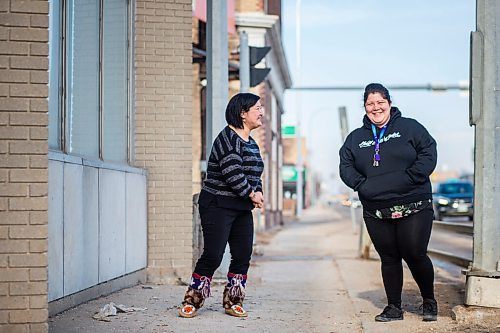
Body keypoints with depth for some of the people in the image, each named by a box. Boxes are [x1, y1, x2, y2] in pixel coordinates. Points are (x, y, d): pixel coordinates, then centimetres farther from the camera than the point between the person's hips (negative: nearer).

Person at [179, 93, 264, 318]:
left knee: (243, 256, 5)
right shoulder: (228, 138, -14)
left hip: (242, 209, 9)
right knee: (213, 256, -8)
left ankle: (233, 302, 17)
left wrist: (258, 192, -2)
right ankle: (191, 302, 4)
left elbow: (255, 174, 19)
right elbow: (232, 173, -22)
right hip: (218, 206, -9)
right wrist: (251, 194, -12)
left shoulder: (251, 143, 15)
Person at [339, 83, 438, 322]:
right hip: (375, 211, 3)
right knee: (389, 259, 7)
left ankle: (429, 301, 19)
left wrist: (409, 179, -14)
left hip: (414, 208, -3)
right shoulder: (356, 138, 13)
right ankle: (394, 307, 17)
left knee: (415, 255, -4)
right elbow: (345, 166, 11)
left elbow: (428, 154, -5)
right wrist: (361, 184, -5)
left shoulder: (409, 128, 2)